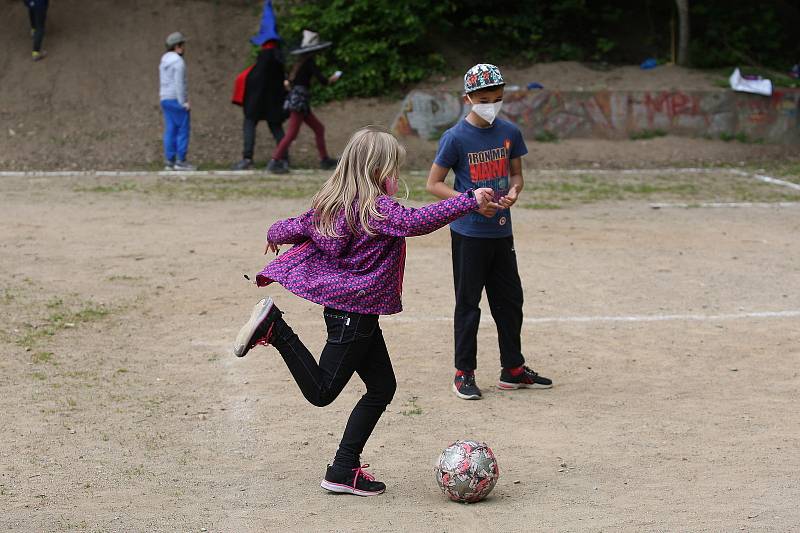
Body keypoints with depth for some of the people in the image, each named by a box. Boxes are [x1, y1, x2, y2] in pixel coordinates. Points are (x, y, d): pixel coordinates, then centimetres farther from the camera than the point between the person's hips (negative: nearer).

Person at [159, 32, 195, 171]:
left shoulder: (164, 62, 14)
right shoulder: (178, 62, -14)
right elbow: (179, 84, -19)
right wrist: (183, 102, -17)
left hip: (166, 100, 9)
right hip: (178, 100, -9)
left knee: (170, 131, 7)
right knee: (183, 130, -4)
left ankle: (170, 162, 5)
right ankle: (181, 162, -6)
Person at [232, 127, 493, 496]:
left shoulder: (331, 203, 7)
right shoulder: (378, 208, -18)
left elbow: (298, 227, 16)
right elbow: (416, 222, -33)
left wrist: (275, 235, 38)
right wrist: (469, 201, -32)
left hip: (340, 306, 10)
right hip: (355, 312, -10)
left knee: (382, 387, 12)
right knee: (322, 392, 0)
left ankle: (345, 469, 13)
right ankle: (275, 329, -4)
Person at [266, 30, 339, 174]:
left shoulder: (301, 62, 15)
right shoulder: (309, 62, -12)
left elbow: (288, 81, 19)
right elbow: (321, 80, -15)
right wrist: (332, 79, 1)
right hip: (299, 100, -10)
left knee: (319, 128, 14)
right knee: (292, 133, -10)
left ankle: (324, 160, 18)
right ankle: (274, 162, -10)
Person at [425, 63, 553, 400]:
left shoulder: (509, 133, 3)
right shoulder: (456, 138, -11)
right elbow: (433, 184, -8)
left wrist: (514, 191, -10)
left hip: (501, 231, 5)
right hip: (469, 234, -5)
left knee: (510, 301, 12)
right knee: (468, 304, 2)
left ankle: (513, 370, 25)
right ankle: (464, 373, 11)